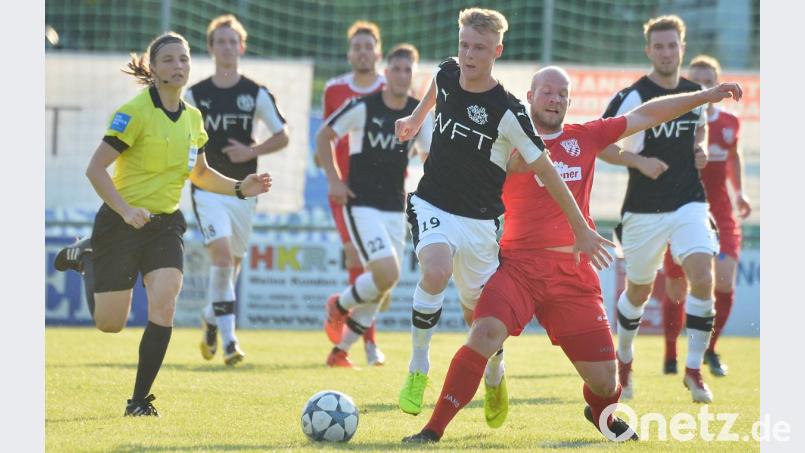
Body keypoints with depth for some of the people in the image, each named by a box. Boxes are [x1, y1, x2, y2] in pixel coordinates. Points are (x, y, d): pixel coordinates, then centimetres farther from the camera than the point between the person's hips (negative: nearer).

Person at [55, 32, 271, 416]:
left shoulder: (192, 118, 5)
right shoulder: (135, 112, -16)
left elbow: (199, 173, 21)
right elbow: (95, 169, -17)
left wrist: (240, 188, 4)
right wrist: (127, 211, -29)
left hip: (165, 225, 5)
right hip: (121, 223, -5)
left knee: (163, 306, -17)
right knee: (110, 325, 2)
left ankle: (140, 400, -6)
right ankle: (88, 262, 35)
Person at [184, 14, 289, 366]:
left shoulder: (257, 95, 2)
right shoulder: (195, 95, 2)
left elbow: (282, 136, 6)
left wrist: (252, 151, -9)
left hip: (243, 191, 2)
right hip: (207, 188, -2)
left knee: (232, 264, 10)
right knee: (222, 254, -21)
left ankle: (211, 319, 39)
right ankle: (228, 338, -21)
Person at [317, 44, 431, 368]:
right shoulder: (363, 107, -8)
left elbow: (430, 158, 14)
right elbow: (323, 137, 2)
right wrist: (333, 180, -5)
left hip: (395, 208, 6)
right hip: (361, 204, -6)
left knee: (380, 288, 6)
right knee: (387, 274, -22)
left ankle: (340, 351, 20)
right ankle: (339, 306, 7)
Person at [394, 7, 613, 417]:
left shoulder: (507, 111, -19)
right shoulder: (447, 73, -6)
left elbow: (545, 171, -13)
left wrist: (582, 230, -11)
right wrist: (415, 118, 34)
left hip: (479, 220, -1)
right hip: (432, 205, 1)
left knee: (479, 314, 7)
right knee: (436, 272, -29)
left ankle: (495, 376, 40)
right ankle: (418, 368, -15)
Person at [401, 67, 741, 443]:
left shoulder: (585, 138, 14)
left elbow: (645, 115, 18)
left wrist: (705, 97, 19)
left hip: (573, 273, 3)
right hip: (519, 266, -3)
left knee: (604, 381, 1)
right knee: (485, 335, -29)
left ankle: (601, 413, 40)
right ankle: (434, 429, -21)